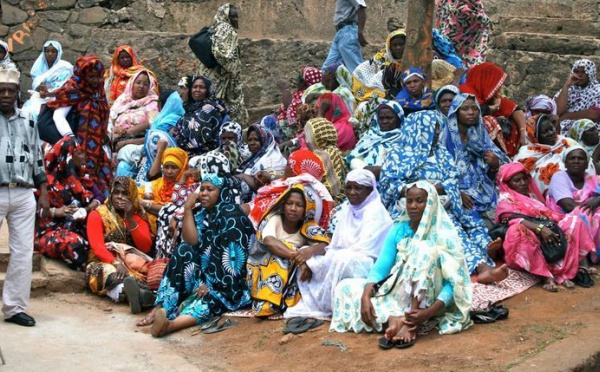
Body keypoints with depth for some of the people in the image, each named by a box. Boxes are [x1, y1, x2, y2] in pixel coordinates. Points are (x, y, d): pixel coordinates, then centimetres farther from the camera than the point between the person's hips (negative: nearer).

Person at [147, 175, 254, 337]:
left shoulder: (231, 215, -12)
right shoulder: (202, 214, 8)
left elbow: (232, 257, -20)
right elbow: (192, 241, -8)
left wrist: (211, 283, -23)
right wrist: (188, 209, -13)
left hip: (229, 281, -6)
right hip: (206, 272, 6)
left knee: (210, 297, -33)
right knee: (184, 250, -17)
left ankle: (172, 323, -61)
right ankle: (161, 308, -30)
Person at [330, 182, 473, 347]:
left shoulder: (443, 235, -8)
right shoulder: (397, 231, 5)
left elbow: (453, 282, -16)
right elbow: (380, 267, -3)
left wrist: (429, 312, -32)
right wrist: (365, 296, -23)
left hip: (428, 299, -4)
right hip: (398, 294, 4)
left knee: (424, 249, -29)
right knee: (346, 287, -12)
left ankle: (410, 324, -34)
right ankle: (393, 318, -33)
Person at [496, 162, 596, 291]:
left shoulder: (532, 195, 26)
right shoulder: (505, 200, 3)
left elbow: (548, 214, 17)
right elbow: (515, 220, -17)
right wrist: (540, 229, -32)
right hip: (525, 241, -7)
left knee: (574, 222, -10)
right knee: (518, 231, -39)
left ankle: (563, 271, -26)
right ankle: (546, 275, -39)